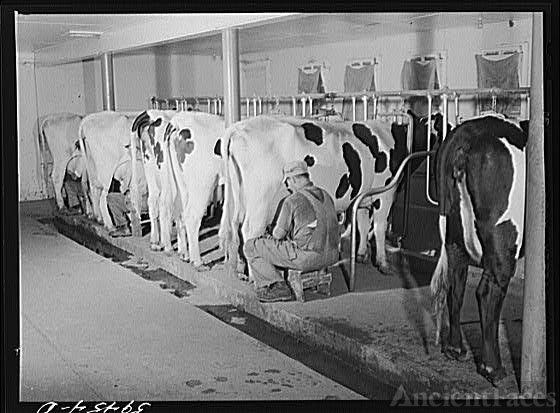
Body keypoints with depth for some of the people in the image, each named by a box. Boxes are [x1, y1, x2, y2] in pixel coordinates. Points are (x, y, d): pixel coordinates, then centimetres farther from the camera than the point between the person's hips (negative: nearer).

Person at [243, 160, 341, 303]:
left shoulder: (292, 201, -11)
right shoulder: (326, 196, 11)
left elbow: (278, 234, -5)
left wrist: (275, 233, 20)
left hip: (307, 257, -8)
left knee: (250, 247, 3)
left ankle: (277, 287, -1)